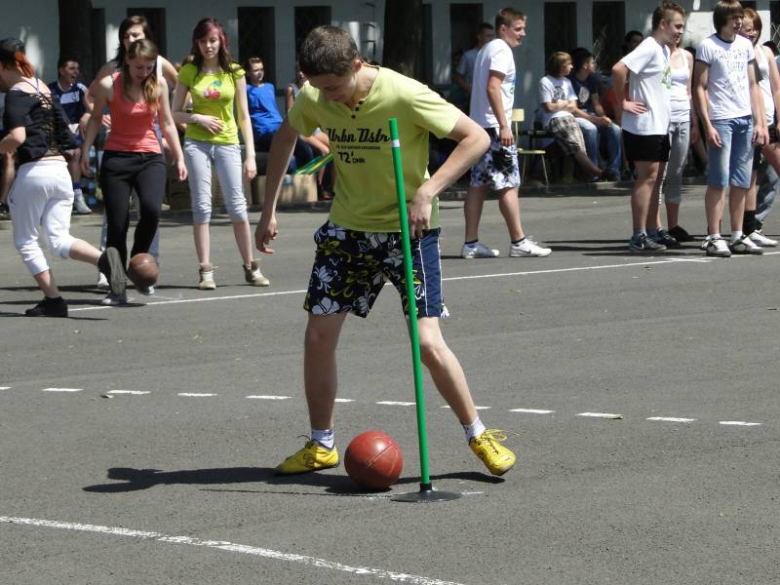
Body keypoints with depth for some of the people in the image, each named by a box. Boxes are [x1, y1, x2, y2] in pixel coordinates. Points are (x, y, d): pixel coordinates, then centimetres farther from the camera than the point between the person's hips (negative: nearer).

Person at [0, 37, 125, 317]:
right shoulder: (44, 89, 17)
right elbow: (64, 134, 21)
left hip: (33, 171, -7)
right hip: (60, 170, 7)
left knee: (25, 241, 8)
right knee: (59, 240, 3)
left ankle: (53, 300, 3)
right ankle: (103, 257, -24)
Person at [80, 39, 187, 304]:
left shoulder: (159, 84, 1)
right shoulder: (109, 85, -6)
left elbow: (167, 123, 12)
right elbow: (95, 118, 8)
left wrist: (179, 157, 11)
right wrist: (85, 150, -1)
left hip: (150, 158, 1)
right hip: (116, 158, -1)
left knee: (151, 209, -26)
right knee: (117, 225, -4)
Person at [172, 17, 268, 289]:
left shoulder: (234, 72, 3)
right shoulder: (189, 72, 2)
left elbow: (244, 116, 5)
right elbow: (175, 113, 6)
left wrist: (251, 155, 0)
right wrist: (197, 118, -14)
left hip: (227, 142, 0)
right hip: (197, 143, 0)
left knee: (237, 205, -1)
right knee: (202, 206, -3)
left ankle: (250, 267, 9)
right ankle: (206, 270, -1)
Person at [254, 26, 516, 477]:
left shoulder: (404, 96, -26)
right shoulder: (314, 99, -10)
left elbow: (476, 137, -20)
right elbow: (286, 137, 13)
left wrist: (426, 193, -28)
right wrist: (269, 210, 11)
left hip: (408, 228, -5)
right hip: (348, 227, 5)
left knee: (427, 342, -13)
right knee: (319, 334, 2)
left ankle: (480, 436, 5)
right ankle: (321, 445, 18)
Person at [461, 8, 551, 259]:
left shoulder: (487, 49, 19)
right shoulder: (502, 50, -11)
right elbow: (492, 88, -20)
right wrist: (504, 126, -23)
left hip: (479, 125, 10)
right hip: (494, 126, -10)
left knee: (479, 184, 8)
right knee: (509, 184, -6)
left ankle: (471, 243, 8)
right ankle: (518, 242, -5)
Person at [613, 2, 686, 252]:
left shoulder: (664, 50, 15)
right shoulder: (649, 48, -15)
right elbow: (618, 69, -26)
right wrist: (622, 104, -19)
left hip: (659, 126, 9)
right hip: (644, 126, -9)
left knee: (655, 178, 11)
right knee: (647, 177, -8)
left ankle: (651, 231, 17)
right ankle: (639, 237, -5)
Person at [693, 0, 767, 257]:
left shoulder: (745, 45, 13)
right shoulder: (708, 46, -4)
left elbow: (752, 86, 16)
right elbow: (700, 88, -6)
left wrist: (759, 122, 9)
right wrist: (708, 125, -13)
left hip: (745, 120, 6)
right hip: (721, 120, -6)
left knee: (741, 182, 7)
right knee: (719, 180, -7)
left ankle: (738, 237, 12)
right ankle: (714, 238, -6)